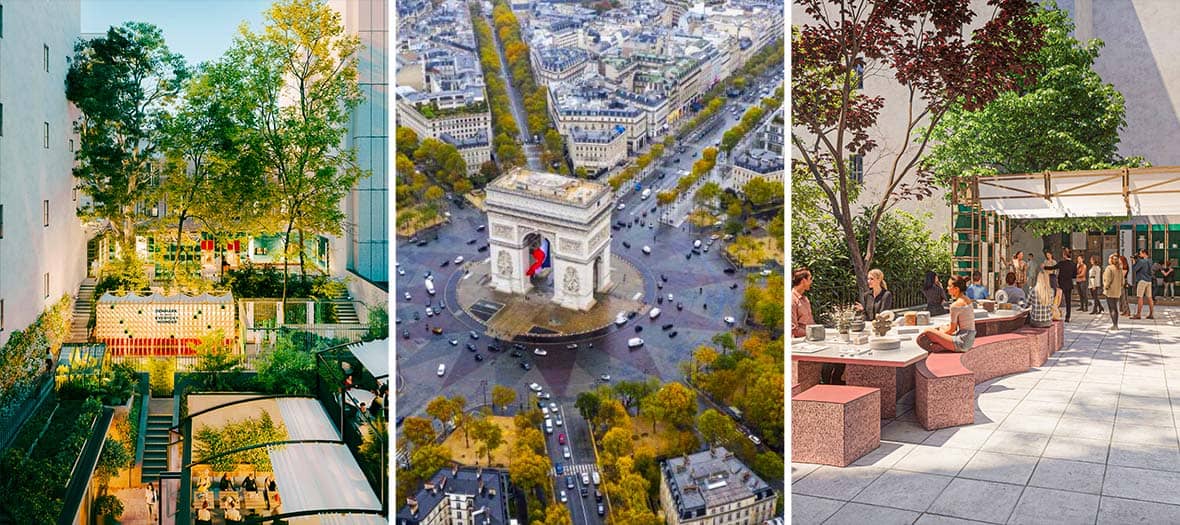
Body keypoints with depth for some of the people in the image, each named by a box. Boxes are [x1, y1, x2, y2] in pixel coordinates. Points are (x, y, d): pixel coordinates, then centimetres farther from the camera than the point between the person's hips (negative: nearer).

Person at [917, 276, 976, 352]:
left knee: (927, 332, -15)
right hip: (969, 340, 10)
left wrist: (940, 333, 3)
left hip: (962, 342, -10)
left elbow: (952, 329, -12)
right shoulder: (967, 300, 12)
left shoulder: (956, 305, -17)